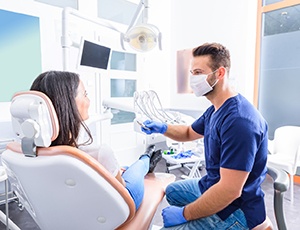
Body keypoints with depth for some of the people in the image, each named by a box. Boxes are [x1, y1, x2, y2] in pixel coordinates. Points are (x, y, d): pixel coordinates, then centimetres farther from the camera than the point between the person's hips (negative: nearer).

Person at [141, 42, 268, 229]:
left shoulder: (238, 120, -31)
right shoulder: (215, 109, 2)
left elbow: (230, 190, -32)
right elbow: (190, 133, 18)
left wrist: (184, 214, -21)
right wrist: (162, 128, -2)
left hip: (235, 209, -9)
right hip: (212, 186, 9)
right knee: (172, 191, 26)